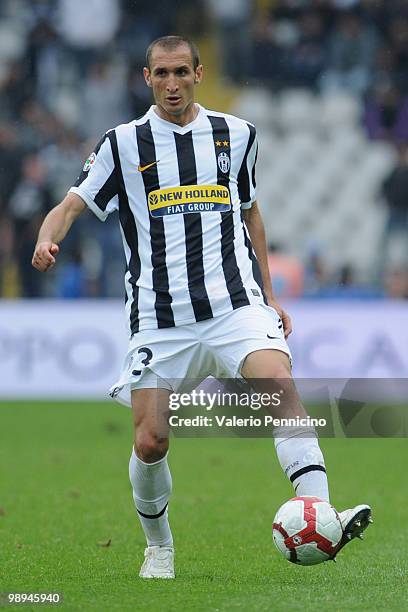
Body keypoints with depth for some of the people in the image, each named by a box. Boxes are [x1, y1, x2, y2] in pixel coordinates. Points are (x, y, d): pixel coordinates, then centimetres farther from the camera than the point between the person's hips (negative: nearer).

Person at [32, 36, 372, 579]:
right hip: (159, 320, 0)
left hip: (235, 305, 0)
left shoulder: (235, 135, 11)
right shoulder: (124, 143, 5)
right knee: (150, 442, -4)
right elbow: (71, 206, 2)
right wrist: (47, 242, -21)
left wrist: (269, 294, 20)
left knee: (279, 382, -27)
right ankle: (158, 545, 24)